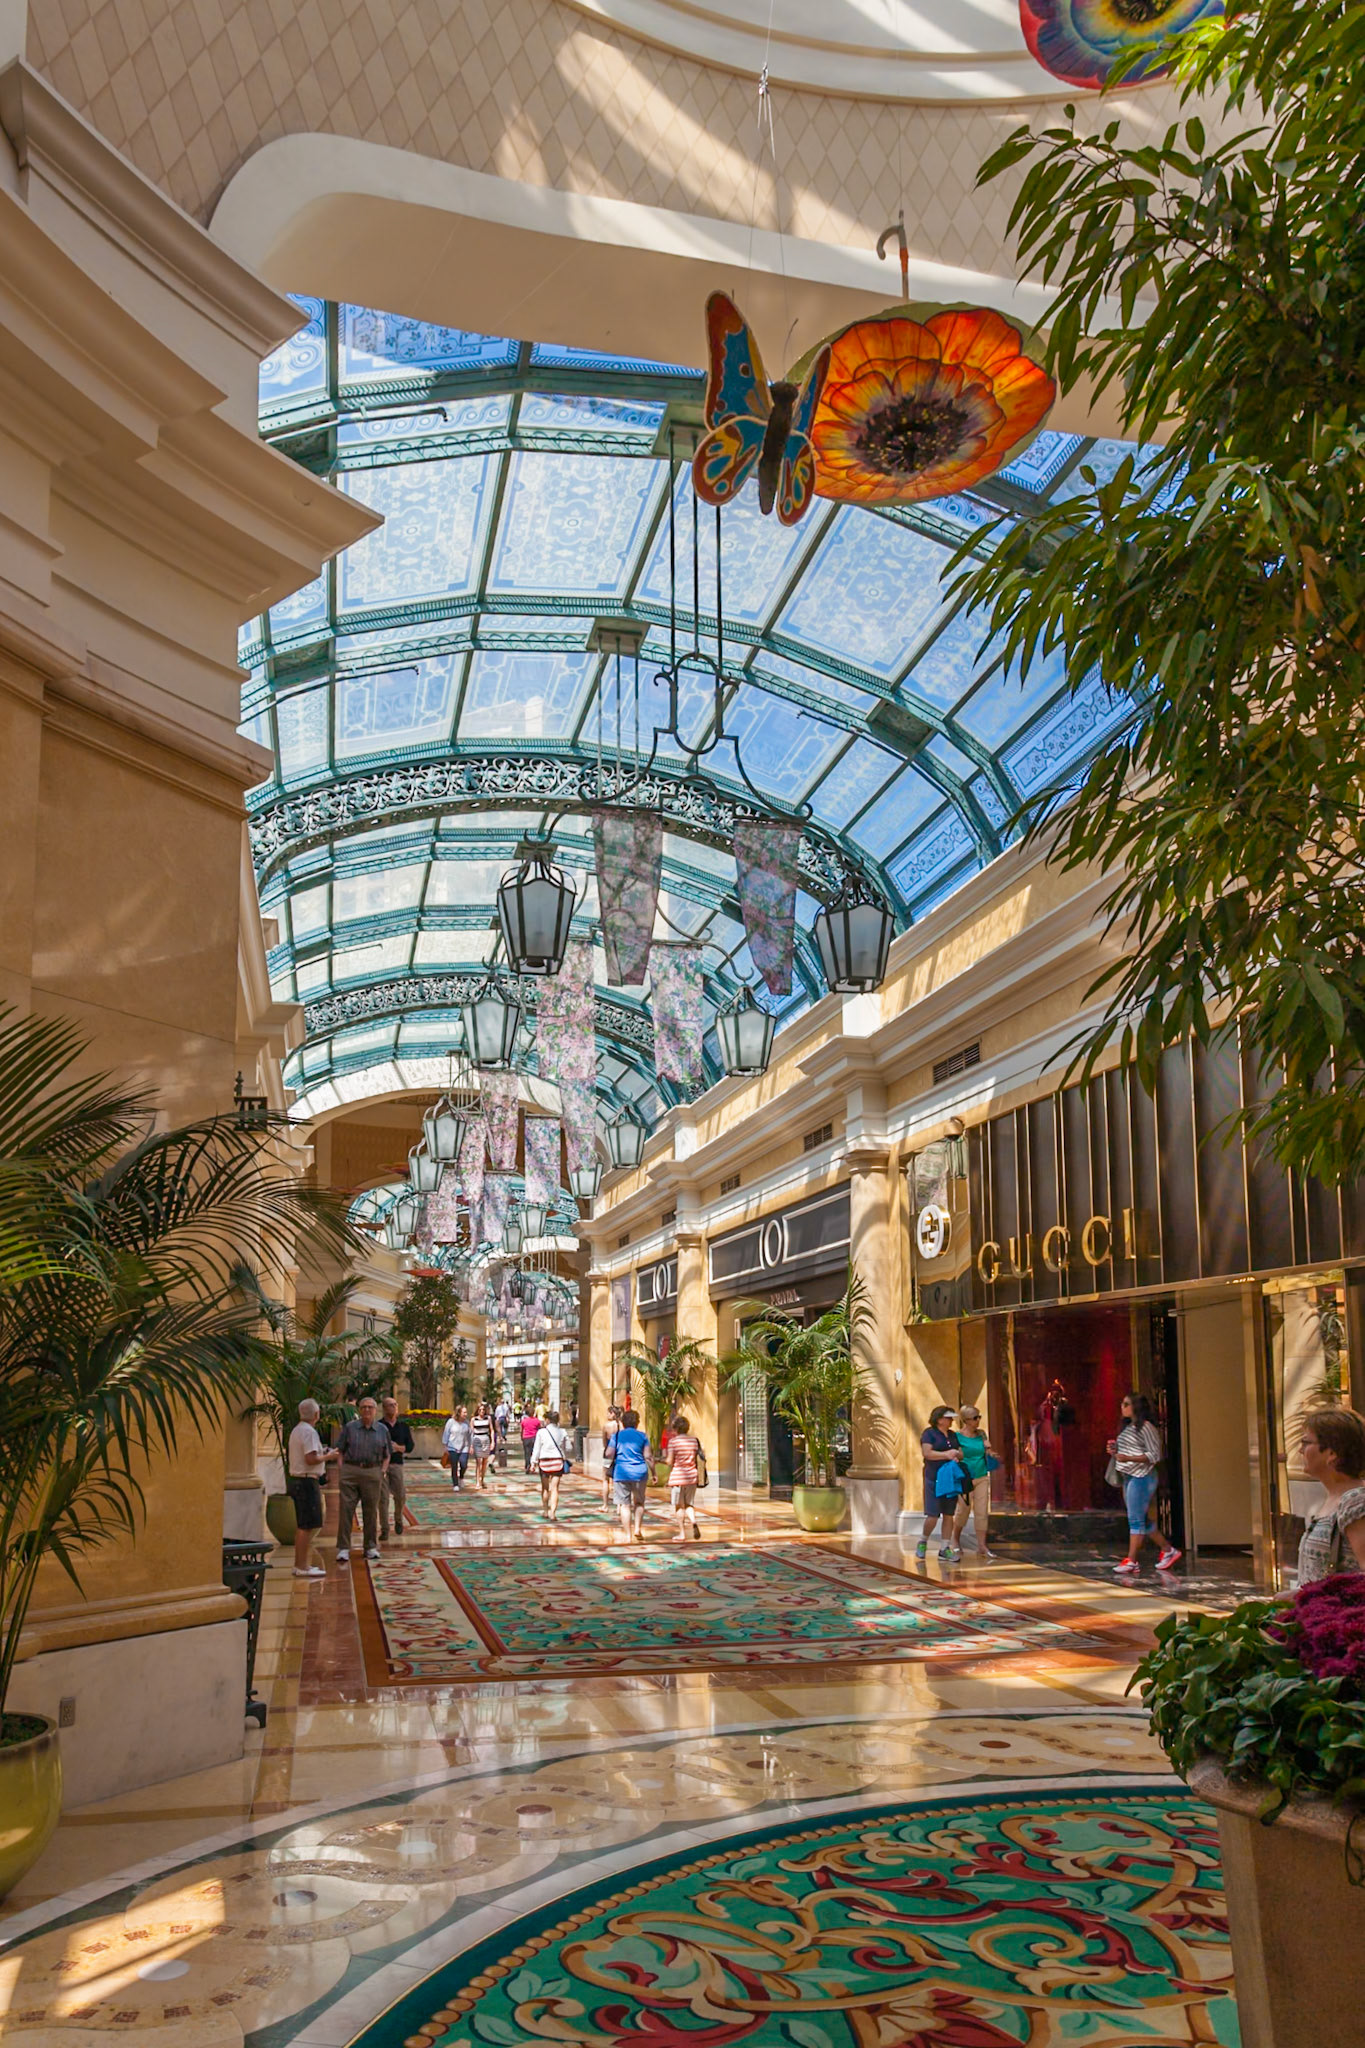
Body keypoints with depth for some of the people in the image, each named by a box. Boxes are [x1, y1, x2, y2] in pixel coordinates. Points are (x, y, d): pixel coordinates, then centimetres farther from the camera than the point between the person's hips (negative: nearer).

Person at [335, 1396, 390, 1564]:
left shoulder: (382, 1430, 9)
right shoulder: (349, 1428, 4)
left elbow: (386, 1455, 15)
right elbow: (340, 1451, 5)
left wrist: (383, 1471, 3)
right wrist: (343, 1469, -6)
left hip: (373, 1473, 1)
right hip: (350, 1471, -1)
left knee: (371, 1511, 7)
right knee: (346, 1510, -4)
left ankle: (371, 1547, 17)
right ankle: (343, 1548, -1)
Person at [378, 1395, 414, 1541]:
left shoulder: (404, 1427, 10)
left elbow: (411, 1445, 9)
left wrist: (400, 1448, -9)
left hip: (397, 1464, 3)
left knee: (401, 1496, 5)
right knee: (383, 1498, -4)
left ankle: (398, 1520, 32)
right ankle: (384, 1529, 4)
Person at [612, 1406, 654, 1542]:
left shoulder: (617, 1436, 3)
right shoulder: (642, 1436, 3)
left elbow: (610, 1455, 0)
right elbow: (648, 1456, -1)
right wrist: (653, 1472, 7)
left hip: (621, 1473, 0)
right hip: (639, 1472, 1)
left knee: (625, 1505, 3)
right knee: (639, 1502, 18)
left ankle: (627, 1535, 2)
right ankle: (637, 1528, 5)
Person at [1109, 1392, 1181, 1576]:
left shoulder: (1146, 1427, -11)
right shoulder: (1128, 1427, 16)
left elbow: (1154, 1455, -15)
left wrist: (1127, 1458, -23)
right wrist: (1115, 1451, 5)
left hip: (1141, 1477, -9)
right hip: (1128, 1477, 9)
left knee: (1135, 1519, -8)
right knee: (1144, 1519, 12)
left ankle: (1131, 1561, -7)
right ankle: (1168, 1550, 22)